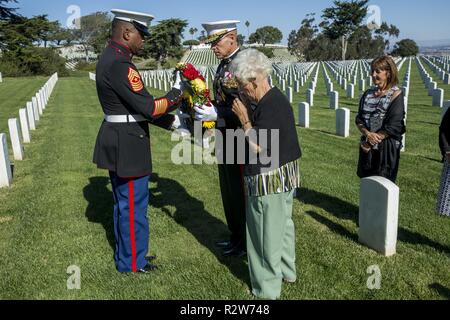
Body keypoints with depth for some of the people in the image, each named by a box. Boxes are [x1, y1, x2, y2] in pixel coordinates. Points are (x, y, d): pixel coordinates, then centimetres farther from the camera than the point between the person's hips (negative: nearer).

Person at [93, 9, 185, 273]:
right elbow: (148, 107, -24)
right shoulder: (119, 64, -22)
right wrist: (176, 93, -8)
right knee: (134, 206, 4)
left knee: (125, 203, 21)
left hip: (119, 142, 10)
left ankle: (126, 252, 38)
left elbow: (137, 106, 12)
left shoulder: (111, 58, 11)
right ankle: (132, 263, 22)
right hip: (127, 146, -10)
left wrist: (171, 121, 10)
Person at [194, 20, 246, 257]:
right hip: (225, 137, 9)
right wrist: (206, 109, 1)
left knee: (239, 191, 4)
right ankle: (236, 235, 35)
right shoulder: (224, 64, 11)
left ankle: (246, 243, 22)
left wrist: (216, 114, -28)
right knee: (228, 189, 18)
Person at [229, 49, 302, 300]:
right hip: (285, 174, 10)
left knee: (266, 234, 3)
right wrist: (247, 114, 2)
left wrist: (244, 118, -14)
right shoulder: (276, 98, 6)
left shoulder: (270, 105, -23)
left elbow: (258, 146, -23)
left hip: (270, 180, -10)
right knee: (283, 224, 23)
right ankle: (286, 271, 41)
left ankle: (269, 290, 17)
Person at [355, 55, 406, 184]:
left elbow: (393, 126, -14)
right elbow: (359, 119, 5)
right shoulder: (368, 93, 8)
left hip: (386, 147, -5)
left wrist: (373, 141, -13)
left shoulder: (396, 95, -9)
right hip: (367, 147, 5)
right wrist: (367, 134, -14)